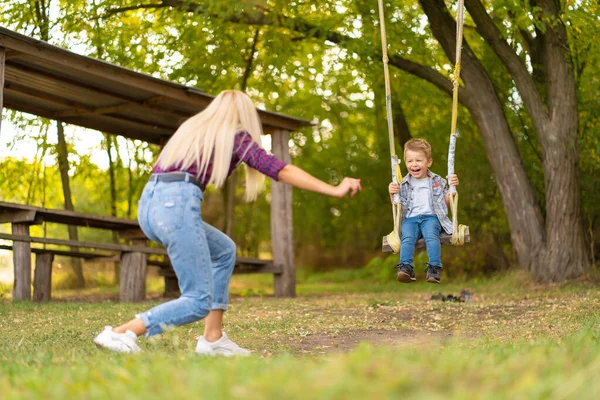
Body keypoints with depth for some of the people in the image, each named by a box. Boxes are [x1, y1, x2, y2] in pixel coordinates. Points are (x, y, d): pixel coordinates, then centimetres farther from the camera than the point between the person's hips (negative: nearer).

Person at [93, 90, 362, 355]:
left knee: (225, 251, 25)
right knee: (198, 303, -4)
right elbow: (280, 170, 1)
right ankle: (120, 333, -14)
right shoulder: (236, 136, 9)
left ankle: (212, 339, 18)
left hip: (148, 204, 8)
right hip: (176, 206, -8)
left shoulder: (191, 127, 27)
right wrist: (334, 190, 1)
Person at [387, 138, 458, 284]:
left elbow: (447, 203, 17)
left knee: (431, 235, -34)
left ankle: (434, 268, -44)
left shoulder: (437, 181, 18)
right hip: (410, 219, 1)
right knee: (407, 238, -32)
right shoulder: (403, 185, 19)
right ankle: (406, 267, -45)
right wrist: (392, 194, 0)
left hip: (431, 216, -1)